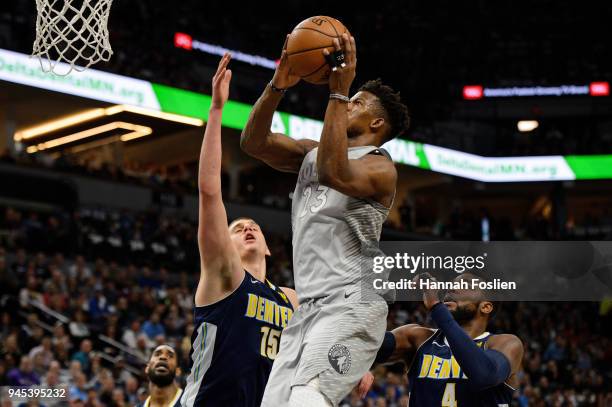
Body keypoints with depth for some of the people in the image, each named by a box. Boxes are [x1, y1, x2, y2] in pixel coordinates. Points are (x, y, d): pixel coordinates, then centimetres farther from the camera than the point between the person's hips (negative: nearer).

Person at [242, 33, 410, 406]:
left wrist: (340, 92, -24)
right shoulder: (313, 152, 20)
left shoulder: (379, 167, -3)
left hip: (352, 302, -8)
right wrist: (277, 86, -6)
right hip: (308, 305, 8)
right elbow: (253, 143, 8)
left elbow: (335, 174, -26)